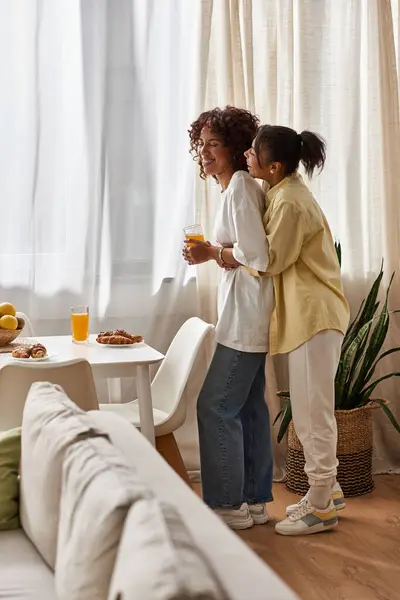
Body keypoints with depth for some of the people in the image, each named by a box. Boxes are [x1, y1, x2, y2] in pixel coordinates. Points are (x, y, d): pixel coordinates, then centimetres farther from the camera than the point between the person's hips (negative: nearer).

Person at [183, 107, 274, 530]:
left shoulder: (239, 187, -14)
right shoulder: (238, 186, 15)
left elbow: (257, 256, -22)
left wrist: (211, 253, -11)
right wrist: (213, 253, 10)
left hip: (246, 317, -10)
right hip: (245, 318, 10)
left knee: (216, 406, -5)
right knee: (249, 406, 13)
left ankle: (228, 505, 4)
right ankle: (255, 501, 20)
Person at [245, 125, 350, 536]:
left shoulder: (289, 202, -19)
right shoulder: (284, 192, 11)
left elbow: (271, 261, -14)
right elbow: (272, 249, 14)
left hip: (314, 315, -10)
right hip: (306, 314, 10)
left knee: (312, 410, -3)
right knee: (311, 409, 17)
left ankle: (321, 508, 7)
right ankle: (326, 491, 29)